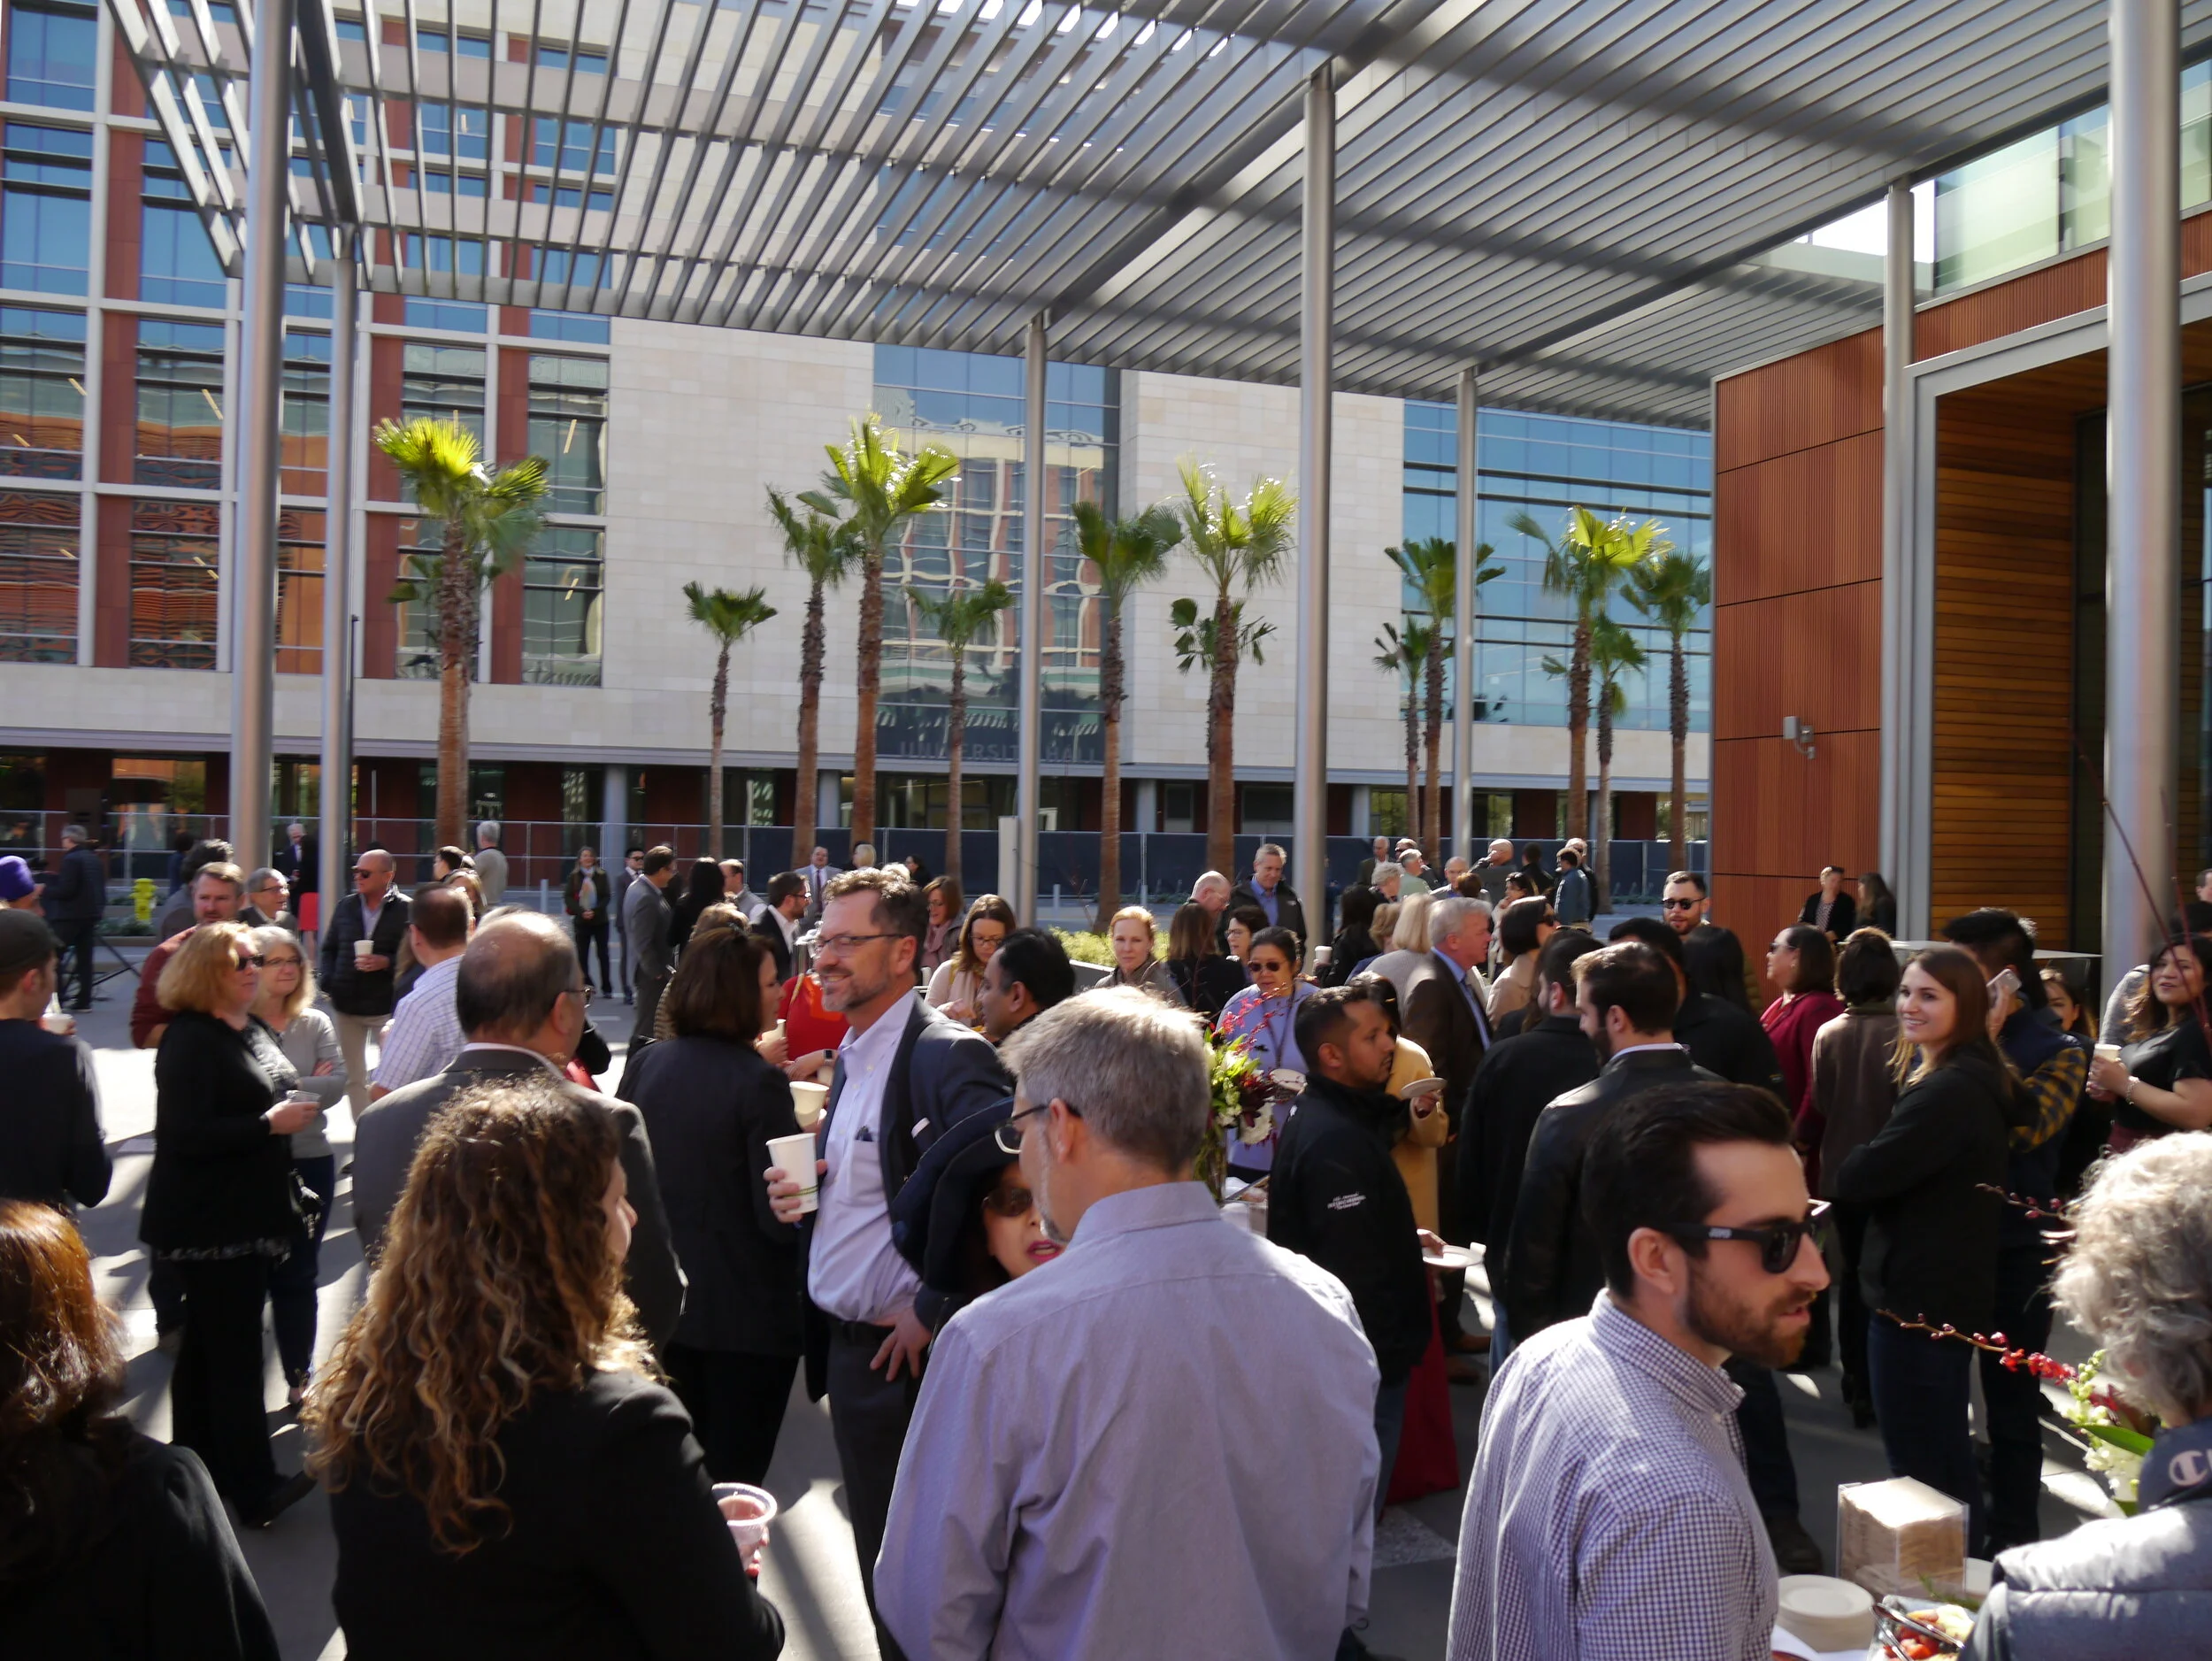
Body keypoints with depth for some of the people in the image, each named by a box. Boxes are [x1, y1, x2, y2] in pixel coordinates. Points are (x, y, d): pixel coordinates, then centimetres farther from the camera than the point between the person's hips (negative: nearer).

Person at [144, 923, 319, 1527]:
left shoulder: (254, 1030, 11)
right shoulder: (189, 1040, -17)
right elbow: (185, 1134, -25)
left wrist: (296, 1108, 10)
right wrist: (270, 1123, -23)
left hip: (247, 1216, 9)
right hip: (207, 1223, -9)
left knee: (208, 1345, 19)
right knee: (235, 1353, -5)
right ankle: (253, 1489, 1)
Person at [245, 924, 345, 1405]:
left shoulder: (316, 1024, 4)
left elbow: (337, 1084, -6)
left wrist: (283, 1086, -14)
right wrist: (305, 1088, -13)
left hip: (309, 1164, 3)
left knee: (298, 1275, 13)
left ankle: (300, 1378, 25)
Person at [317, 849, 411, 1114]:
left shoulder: (406, 910, -10)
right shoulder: (345, 906, 5)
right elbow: (329, 949, 11)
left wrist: (386, 962, -24)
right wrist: (327, 983, -2)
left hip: (388, 1005, -5)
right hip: (346, 1004, 5)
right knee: (354, 1075, 13)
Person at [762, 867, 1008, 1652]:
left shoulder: (948, 1056, -19)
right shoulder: (852, 1053, 9)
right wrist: (801, 1194, -2)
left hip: (906, 1354, -8)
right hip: (846, 1345, 8)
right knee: (876, 1558, 21)